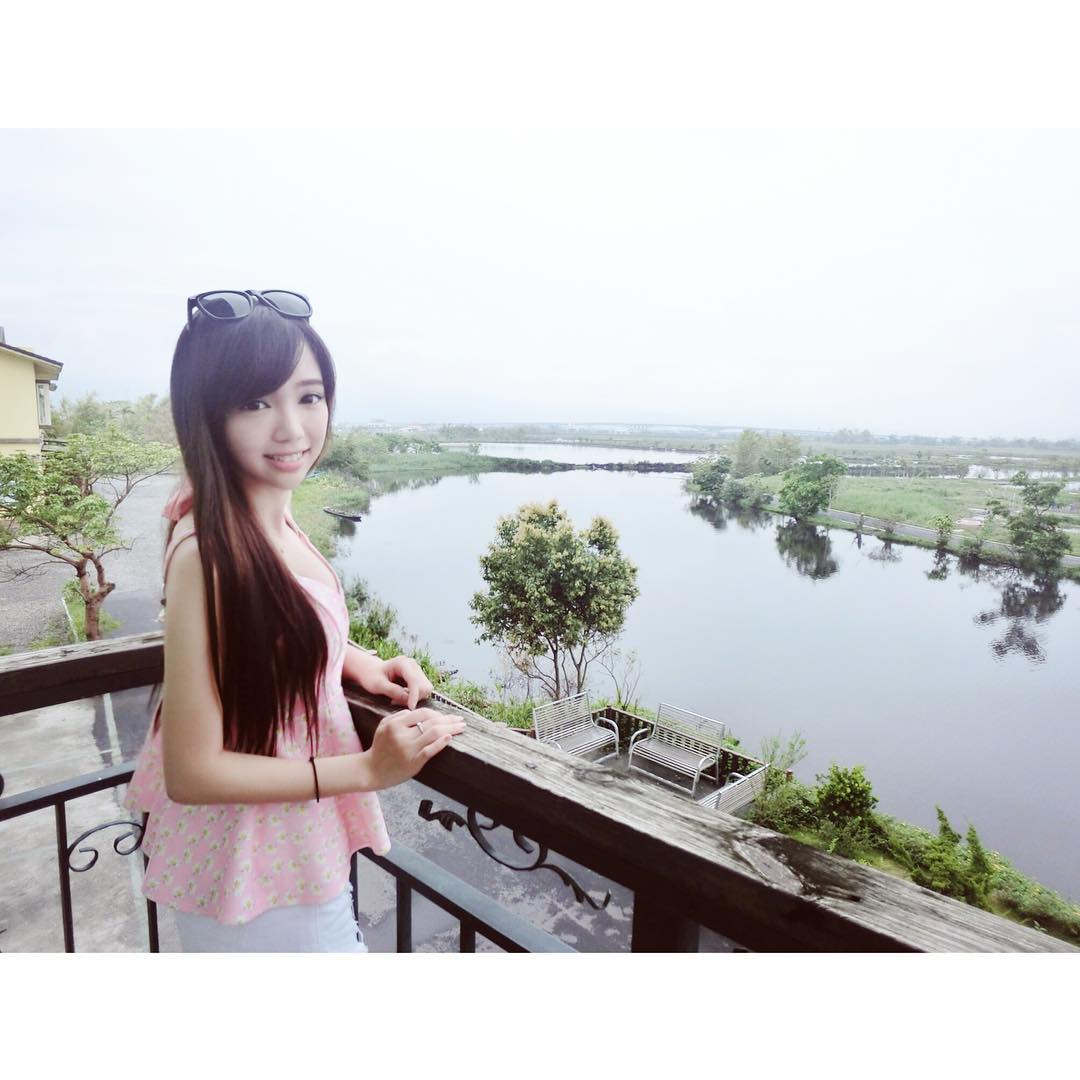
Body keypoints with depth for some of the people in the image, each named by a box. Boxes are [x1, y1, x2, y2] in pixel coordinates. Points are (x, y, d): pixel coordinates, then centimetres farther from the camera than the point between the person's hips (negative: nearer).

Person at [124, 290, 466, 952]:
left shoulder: (277, 523, -6)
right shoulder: (209, 552, -29)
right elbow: (192, 771, -24)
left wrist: (360, 662, -5)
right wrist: (366, 769, -23)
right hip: (255, 874, -7)